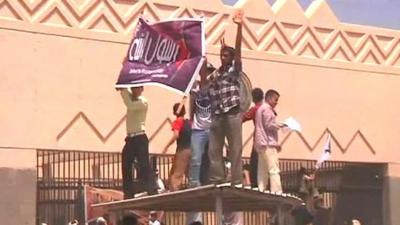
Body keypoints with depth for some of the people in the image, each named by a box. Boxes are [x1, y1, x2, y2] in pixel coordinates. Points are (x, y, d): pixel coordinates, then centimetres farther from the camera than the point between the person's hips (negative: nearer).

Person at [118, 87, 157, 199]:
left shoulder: (143, 102, -9)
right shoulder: (131, 98, 14)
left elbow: (130, 105, -24)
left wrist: (124, 91, -20)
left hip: (140, 138, -8)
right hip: (130, 138, 8)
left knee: (144, 166, -13)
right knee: (126, 167, 7)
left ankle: (152, 192, -16)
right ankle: (128, 194, 14)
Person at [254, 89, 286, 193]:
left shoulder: (260, 109, 24)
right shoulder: (267, 109, -7)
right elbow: (269, 125, -17)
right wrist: (281, 125, -4)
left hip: (261, 144, 10)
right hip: (268, 144, -10)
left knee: (263, 171, 7)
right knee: (274, 170, -14)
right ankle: (277, 193, -20)